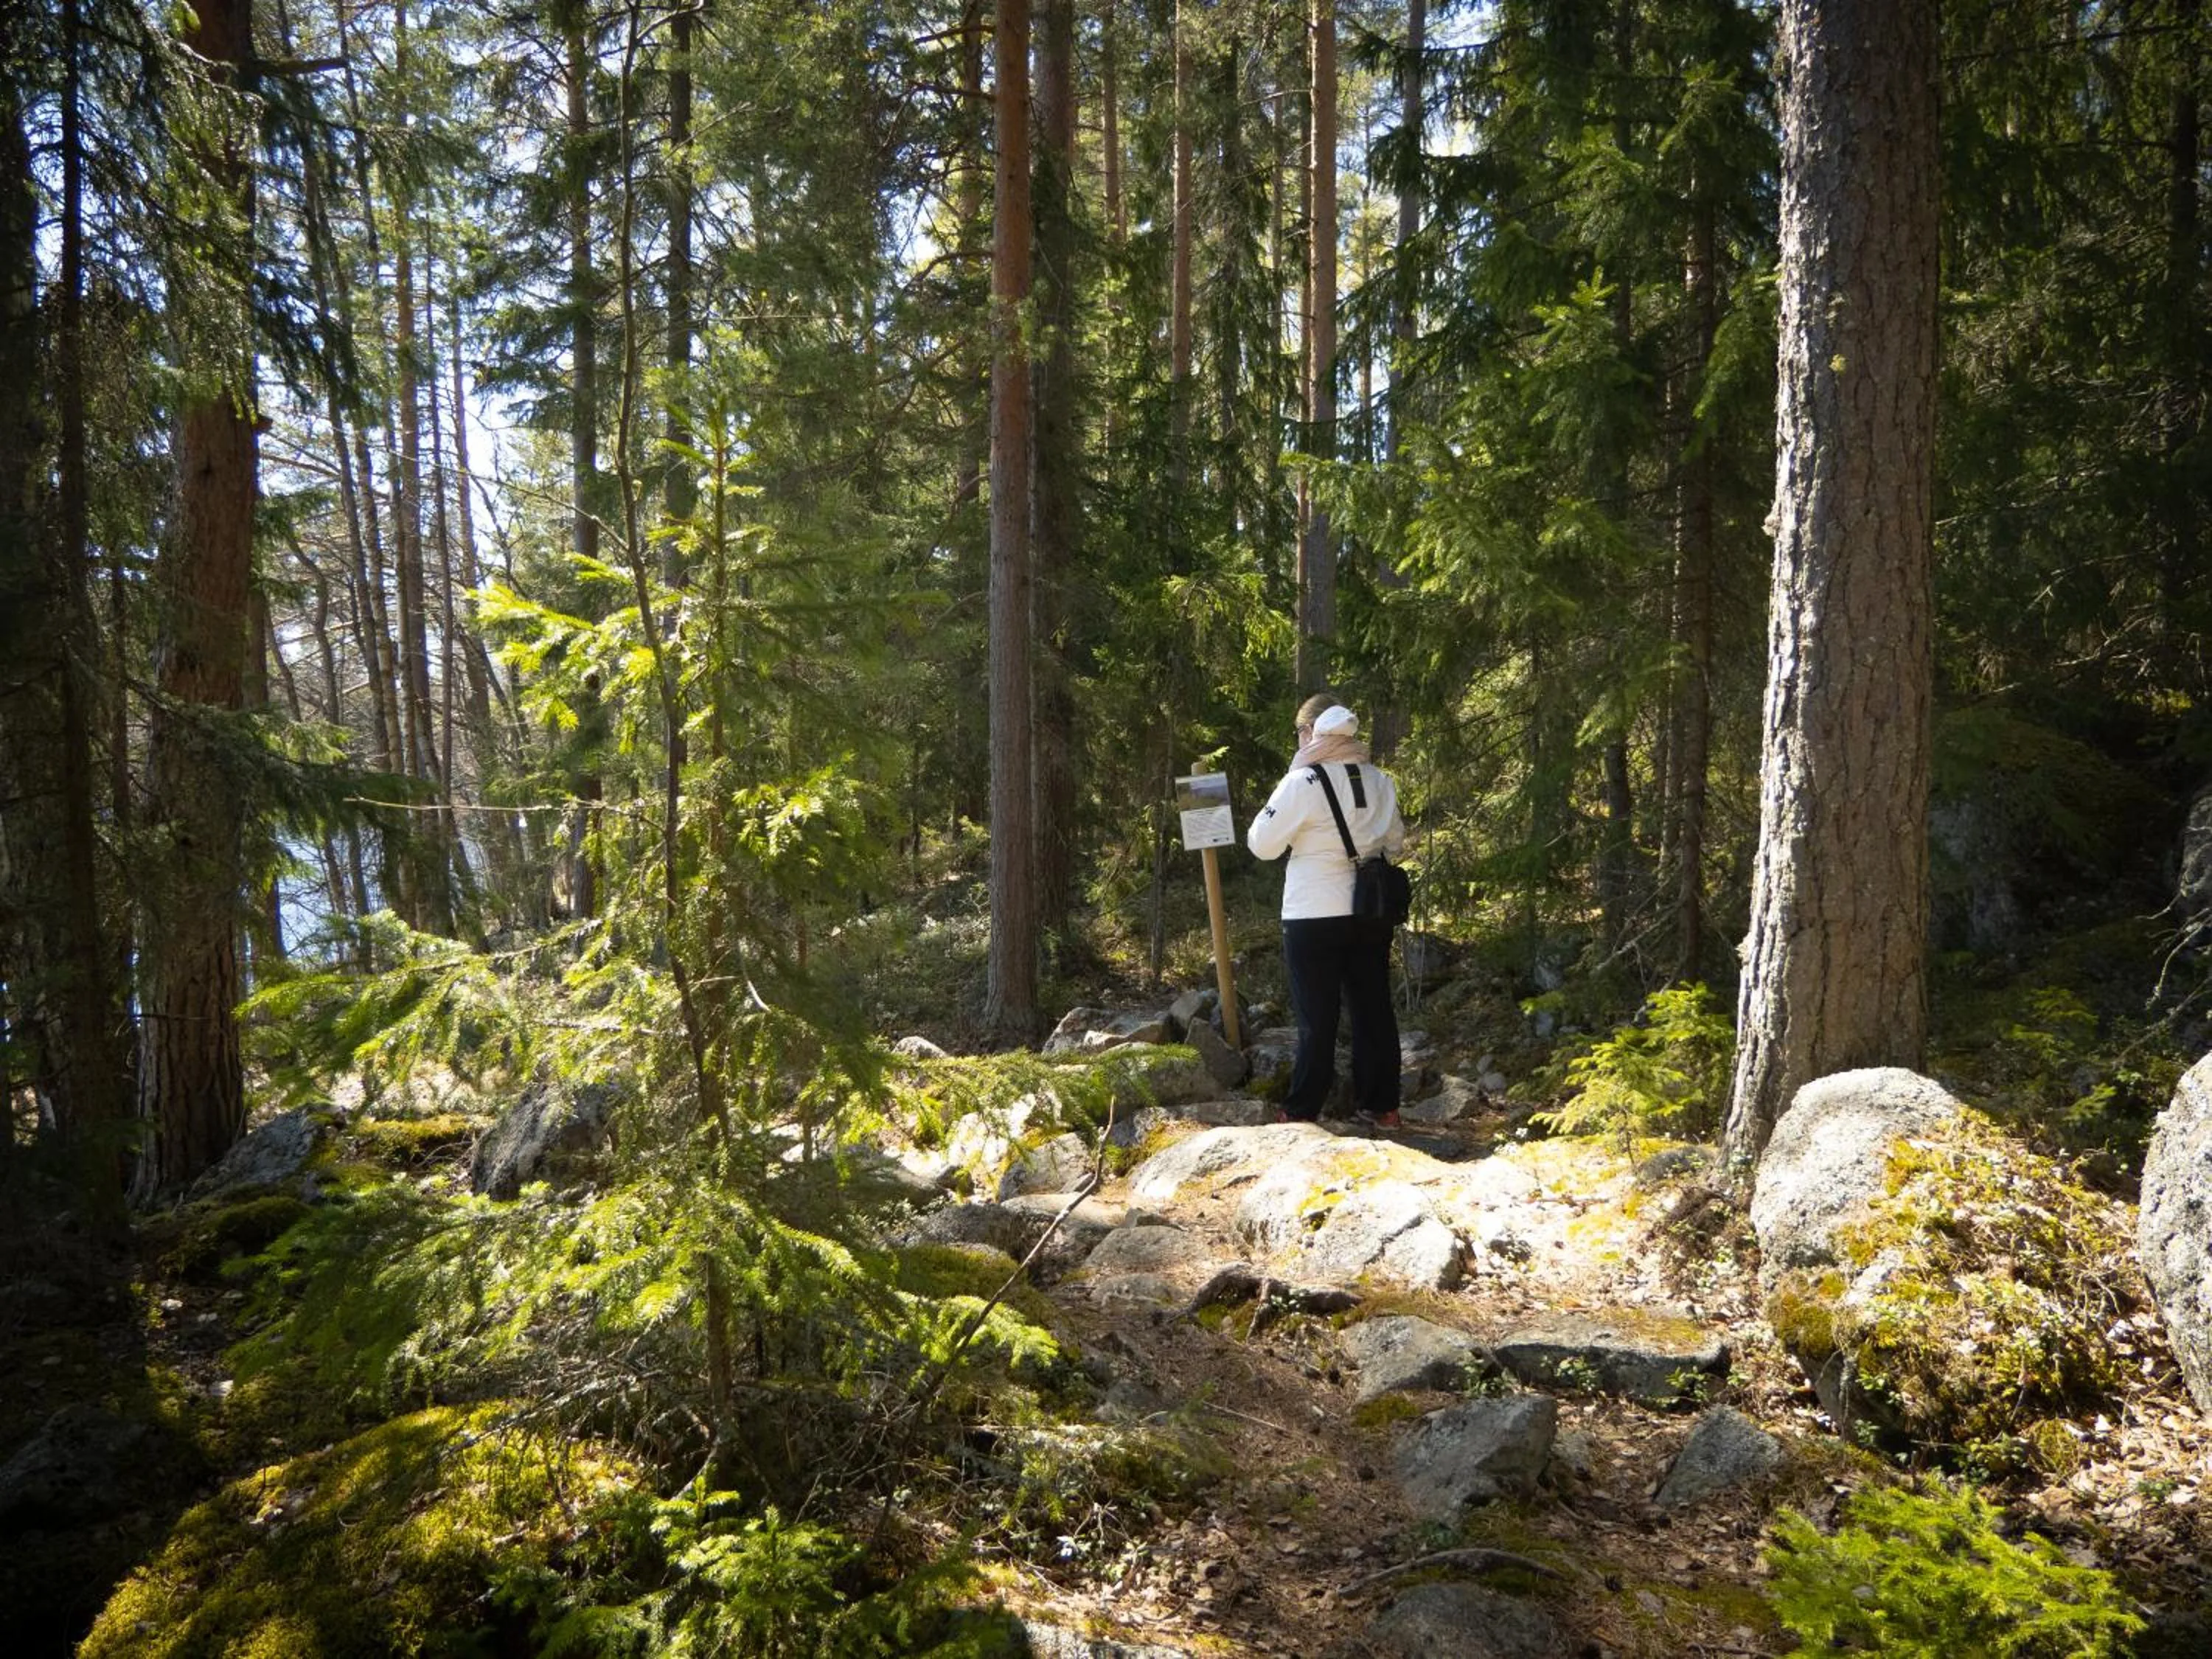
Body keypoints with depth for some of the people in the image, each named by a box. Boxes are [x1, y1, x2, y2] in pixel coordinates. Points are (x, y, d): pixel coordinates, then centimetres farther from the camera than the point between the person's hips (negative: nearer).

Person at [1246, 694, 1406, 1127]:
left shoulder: (1302, 783, -14)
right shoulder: (1379, 780, 3)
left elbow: (1262, 844, -8)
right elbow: (1396, 841, 15)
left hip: (1315, 918, -5)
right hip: (1371, 913, 5)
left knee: (1317, 1018, 3)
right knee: (1374, 1008, 14)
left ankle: (1302, 1111, 10)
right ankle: (1381, 1104, 22)